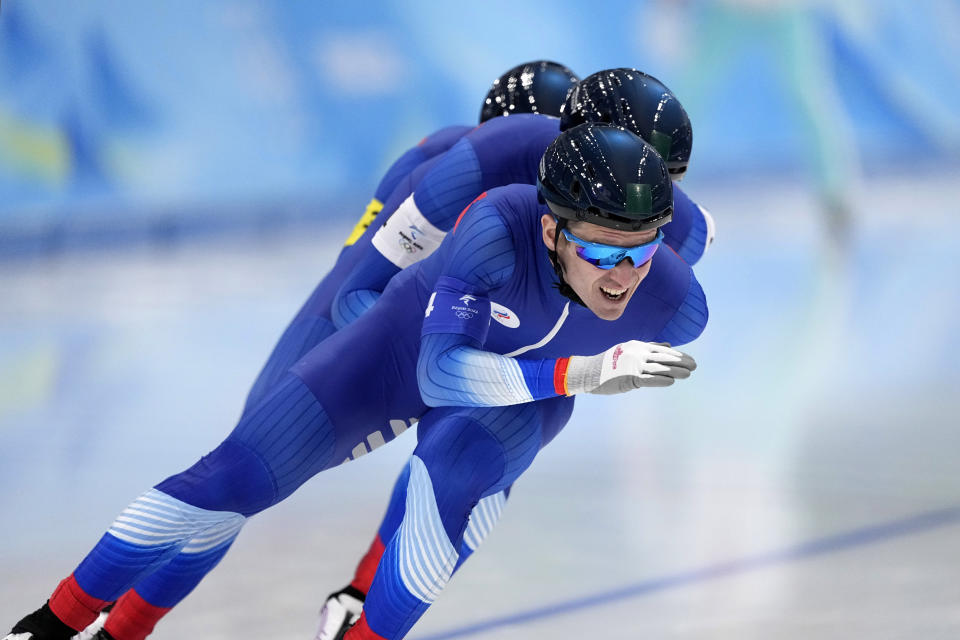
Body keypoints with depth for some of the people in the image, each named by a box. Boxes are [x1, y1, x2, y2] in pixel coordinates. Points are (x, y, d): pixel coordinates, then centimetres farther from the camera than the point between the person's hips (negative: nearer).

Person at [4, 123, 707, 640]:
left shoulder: (675, 305, -31)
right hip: (417, 339, -2)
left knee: (455, 453, -33)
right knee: (238, 477, -6)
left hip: (529, 397, 2)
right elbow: (438, 371, -43)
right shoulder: (500, 227, -42)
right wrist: (587, 372, -52)